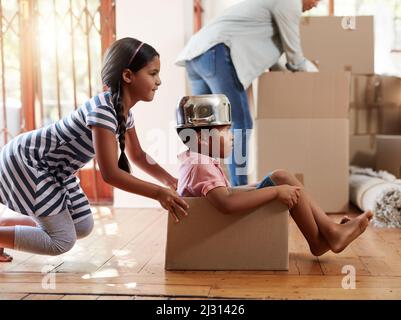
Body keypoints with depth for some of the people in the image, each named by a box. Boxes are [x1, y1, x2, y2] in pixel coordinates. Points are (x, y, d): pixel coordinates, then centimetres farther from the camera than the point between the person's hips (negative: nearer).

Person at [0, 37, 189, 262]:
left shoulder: (125, 110, 0)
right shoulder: (103, 110, -30)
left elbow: (137, 155, 12)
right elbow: (110, 173, -31)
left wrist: (169, 180, -1)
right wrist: (159, 193, -28)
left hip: (54, 169, 9)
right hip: (24, 162, -9)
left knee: (83, 228, 11)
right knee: (62, 241, -9)